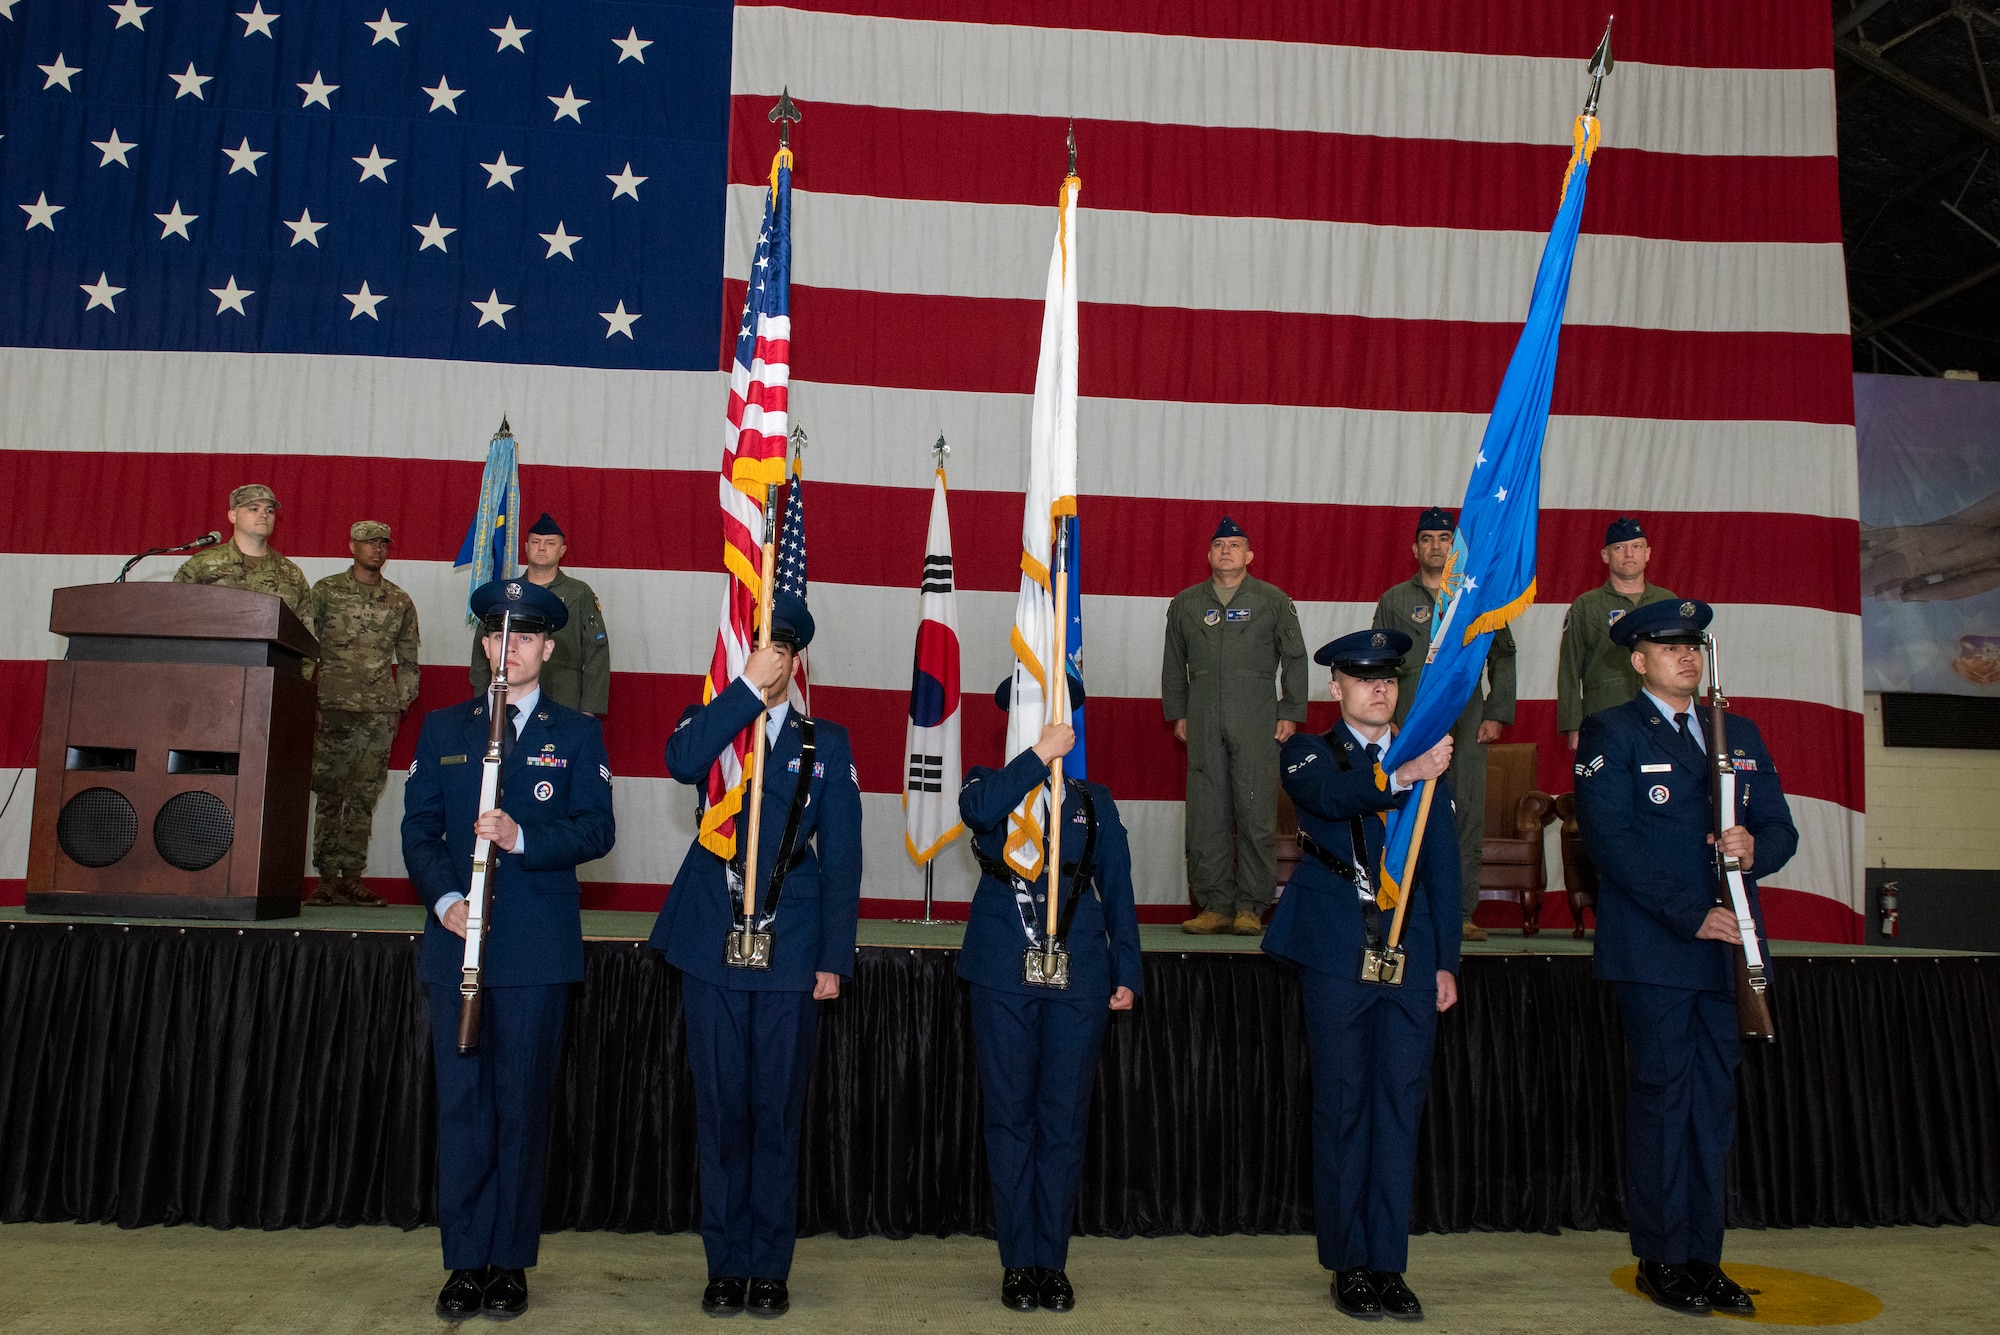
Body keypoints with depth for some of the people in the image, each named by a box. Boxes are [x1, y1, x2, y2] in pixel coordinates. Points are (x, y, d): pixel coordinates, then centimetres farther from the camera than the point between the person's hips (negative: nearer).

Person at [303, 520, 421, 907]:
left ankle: (352, 876, 6)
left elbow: (408, 659, 18)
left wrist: (403, 702, 10)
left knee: (365, 796, 2)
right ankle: (327, 877, 3)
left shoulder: (400, 601, 13)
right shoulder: (326, 591, 7)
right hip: (334, 705, -2)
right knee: (328, 793, -2)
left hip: (380, 712, 2)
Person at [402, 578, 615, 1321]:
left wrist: (522, 837, -18)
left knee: (522, 1105, 3)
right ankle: (465, 1261, 14)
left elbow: (596, 830, -2)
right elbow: (418, 829, 8)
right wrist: (443, 899, -8)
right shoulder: (442, 729, 13)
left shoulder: (577, 735, 7)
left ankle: (509, 1261, 14)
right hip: (456, 942, 2)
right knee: (461, 1104, 4)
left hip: (538, 948, -2)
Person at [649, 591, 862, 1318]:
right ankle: (726, 1265, 20)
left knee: (777, 1112, 6)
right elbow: (683, 761, -19)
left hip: (791, 955, 0)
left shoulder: (826, 743, 7)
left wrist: (834, 958, -2)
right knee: (720, 1110, 7)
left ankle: (770, 1267, 19)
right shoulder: (710, 723, 7)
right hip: (712, 951, 0)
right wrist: (747, 689, -20)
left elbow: (841, 856, 4)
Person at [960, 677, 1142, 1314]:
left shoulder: (1094, 801, 11)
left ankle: (1052, 1261, 16)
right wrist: (1038, 756, -21)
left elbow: (1117, 891, 11)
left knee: (1064, 1119, 5)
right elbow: (979, 810, -20)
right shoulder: (989, 785, 6)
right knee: (1010, 1117, 5)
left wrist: (1126, 971, 5)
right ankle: (1018, 1262, 15)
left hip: (1078, 974, 1)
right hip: (1004, 972, -1)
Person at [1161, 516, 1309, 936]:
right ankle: (1215, 905, 6)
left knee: (1256, 814, -4)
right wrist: (1177, 713, 13)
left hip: (1257, 721, -2)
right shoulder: (1185, 603, 15)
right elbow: (1173, 663, 20)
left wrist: (1290, 713, 1)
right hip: (1203, 722, 2)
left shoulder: (1273, 600, 9)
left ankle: (1251, 907, 3)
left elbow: (1294, 659, 8)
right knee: (1206, 815, 0)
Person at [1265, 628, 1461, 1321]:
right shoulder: (1309, 753, 4)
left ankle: (1388, 1264, 15)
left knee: (1400, 1106, 5)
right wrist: (1403, 774, -37)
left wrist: (1446, 961, 7)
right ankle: (1348, 1263, 14)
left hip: (1411, 954, 3)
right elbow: (1333, 796, -21)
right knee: (1342, 1106, 3)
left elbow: (1444, 868, 12)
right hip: (1338, 953, -3)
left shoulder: (1427, 761, 13)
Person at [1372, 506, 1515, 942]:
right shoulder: (1394, 601, 10)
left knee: (1467, 815, -2)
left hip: (1467, 723, 1)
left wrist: (1497, 714, 3)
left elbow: (1503, 656, 12)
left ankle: (1461, 914, 4)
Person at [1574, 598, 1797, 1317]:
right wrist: (1688, 913, -16)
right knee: (1660, 1098, 1)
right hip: (1654, 949, -5)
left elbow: (1781, 828, 14)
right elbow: (1611, 839, -12)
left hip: (1725, 945, 6)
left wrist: (1755, 847, -10)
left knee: (1713, 1102, 9)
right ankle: (1661, 1258, 11)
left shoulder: (1740, 734, 17)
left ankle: (1704, 1257, 18)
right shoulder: (1610, 733, -2)